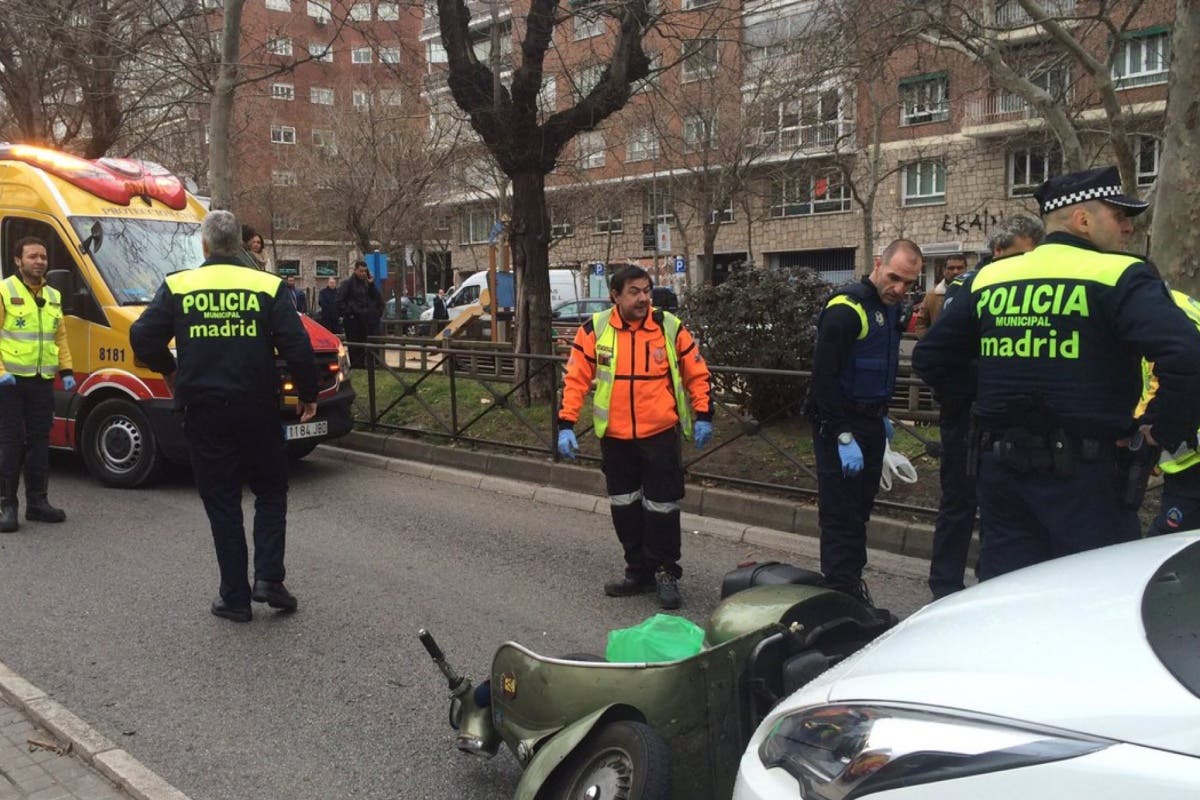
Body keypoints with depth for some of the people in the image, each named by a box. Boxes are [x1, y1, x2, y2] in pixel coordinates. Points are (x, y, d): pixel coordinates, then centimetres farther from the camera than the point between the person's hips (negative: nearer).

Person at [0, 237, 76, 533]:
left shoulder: (53, 296, 14)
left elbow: (61, 337, 19)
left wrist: (67, 371, 10)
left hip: (42, 381, 6)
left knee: (39, 441, 9)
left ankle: (37, 502, 17)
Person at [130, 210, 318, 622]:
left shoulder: (177, 286, 2)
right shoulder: (268, 286, -2)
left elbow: (142, 337, -3)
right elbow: (296, 346, -7)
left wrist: (169, 371, 16)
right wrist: (308, 394, 6)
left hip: (204, 411, 1)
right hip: (257, 408, -1)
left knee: (221, 502, 8)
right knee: (271, 493, 15)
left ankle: (235, 596, 11)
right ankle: (268, 578, 4)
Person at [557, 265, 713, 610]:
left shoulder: (670, 327, -5)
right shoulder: (595, 329, -4)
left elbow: (697, 373, 4)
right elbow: (575, 378, -1)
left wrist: (703, 416, -1)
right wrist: (566, 424, -7)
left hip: (660, 433, -2)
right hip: (614, 436, 2)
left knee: (662, 505, 2)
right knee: (624, 505, 13)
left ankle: (665, 572, 18)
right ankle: (638, 571, 28)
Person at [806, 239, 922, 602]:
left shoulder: (892, 308, 10)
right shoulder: (845, 308, -19)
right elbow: (824, 378, -23)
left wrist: (881, 415, 19)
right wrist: (844, 437, -23)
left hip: (871, 423, 9)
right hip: (839, 426, -9)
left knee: (861, 509, 16)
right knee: (841, 515, -5)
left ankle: (853, 581, 27)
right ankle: (841, 596, 2)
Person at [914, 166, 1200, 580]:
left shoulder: (989, 278, 7)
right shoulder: (1119, 276, -9)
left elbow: (930, 357, 12)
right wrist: (1164, 430, -11)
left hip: (1000, 467, 5)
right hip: (1083, 474, -5)